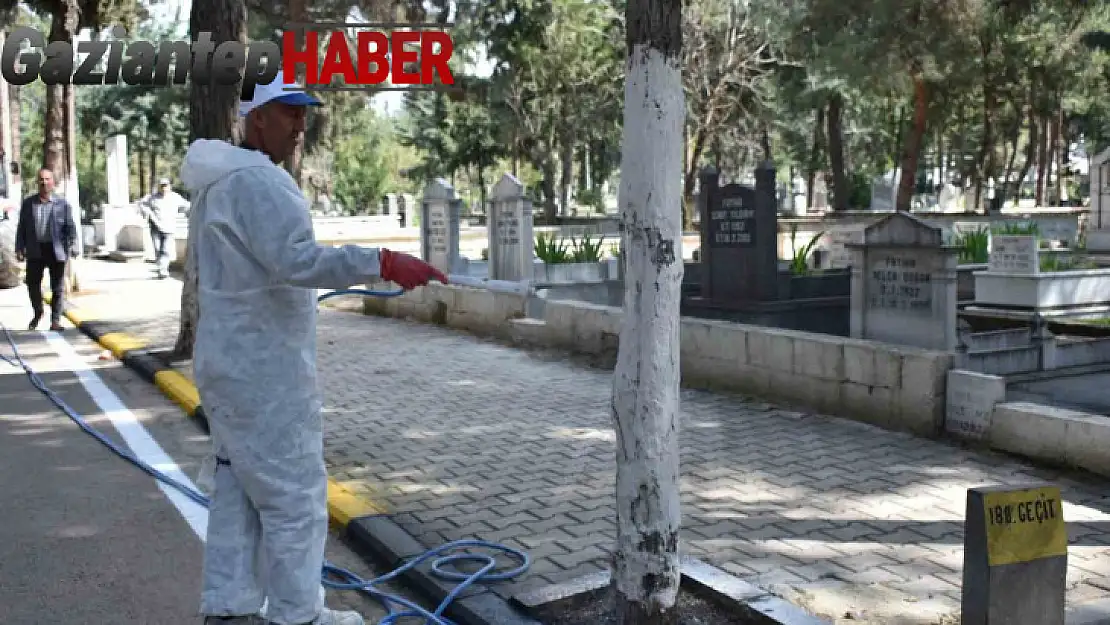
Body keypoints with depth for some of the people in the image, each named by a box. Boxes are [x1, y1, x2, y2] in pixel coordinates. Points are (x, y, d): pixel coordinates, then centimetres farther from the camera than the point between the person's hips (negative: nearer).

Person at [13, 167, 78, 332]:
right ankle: (37, 313, 31)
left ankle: (55, 320, 12)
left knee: (58, 287, 3)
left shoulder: (62, 204, 1)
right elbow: (21, 227, 8)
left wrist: (73, 246, -15)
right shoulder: (28, 202, 7)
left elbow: (70, 227, -2)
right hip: (35, 250, 2)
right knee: (33, 284, 6)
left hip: (56, 250, -2)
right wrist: (19, 249, 2)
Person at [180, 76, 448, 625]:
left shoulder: (221, 180, 16)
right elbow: (295, 260, -33)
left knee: (238, 491, 15)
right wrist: (382, 263, -39)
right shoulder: (252, 180, -19)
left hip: (233, 362, 10)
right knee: (294, 496, 0)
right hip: (262, 371, -10)